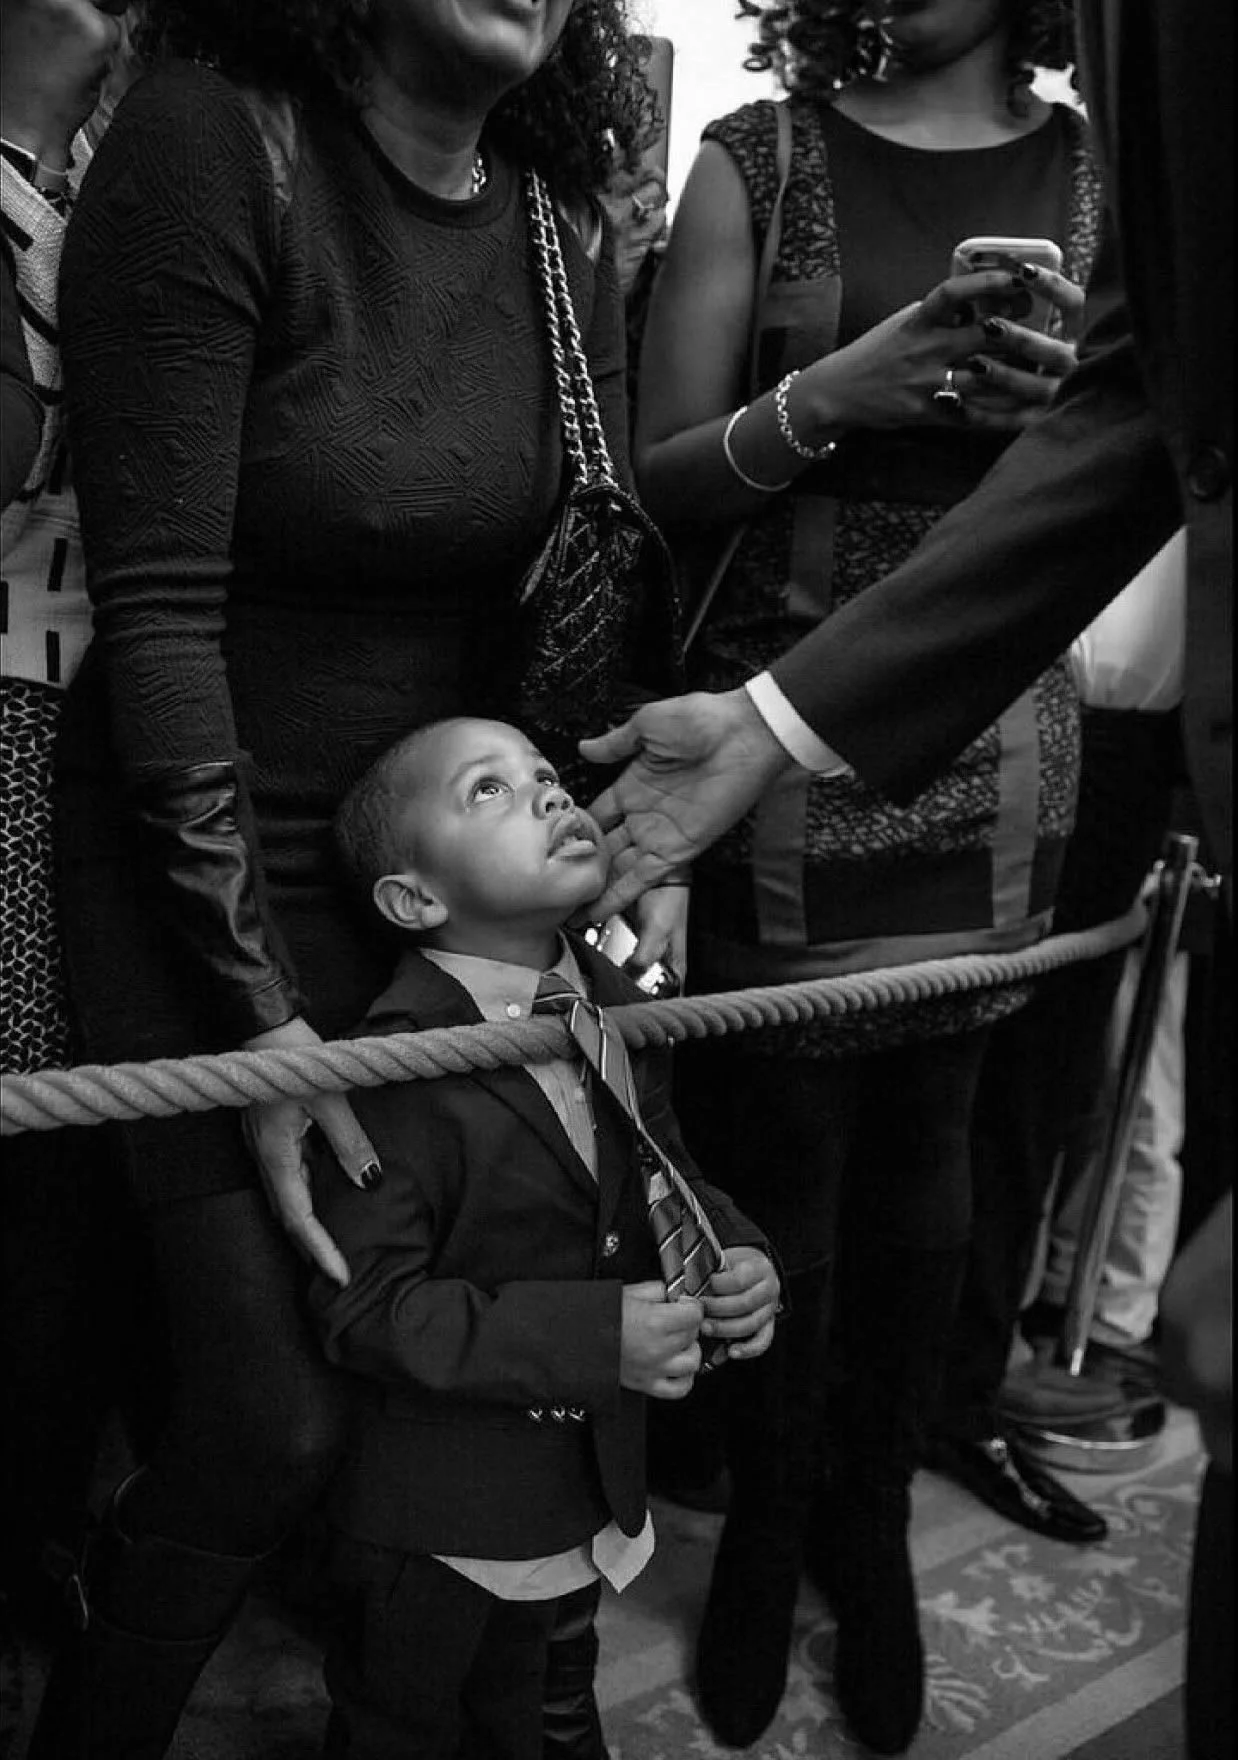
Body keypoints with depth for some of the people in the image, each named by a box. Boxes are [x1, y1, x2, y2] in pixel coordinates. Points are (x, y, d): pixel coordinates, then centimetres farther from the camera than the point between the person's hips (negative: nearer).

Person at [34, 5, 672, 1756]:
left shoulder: (562, 220, 2)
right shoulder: (209, 141, -15)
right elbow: (156, 608, -18)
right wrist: (262, 1015, -18)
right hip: (200, 867, -5)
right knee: (277, 1411, -5)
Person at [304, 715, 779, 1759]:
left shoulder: (619, 1011, -4)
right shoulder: (401, 1073, -27)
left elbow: (665, 1177, 10)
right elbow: (364, 1309, -26)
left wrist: (737, 1258, -11)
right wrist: (594, 1337, -30)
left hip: (594, 1474, 7)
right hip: (436, 1508, -6)